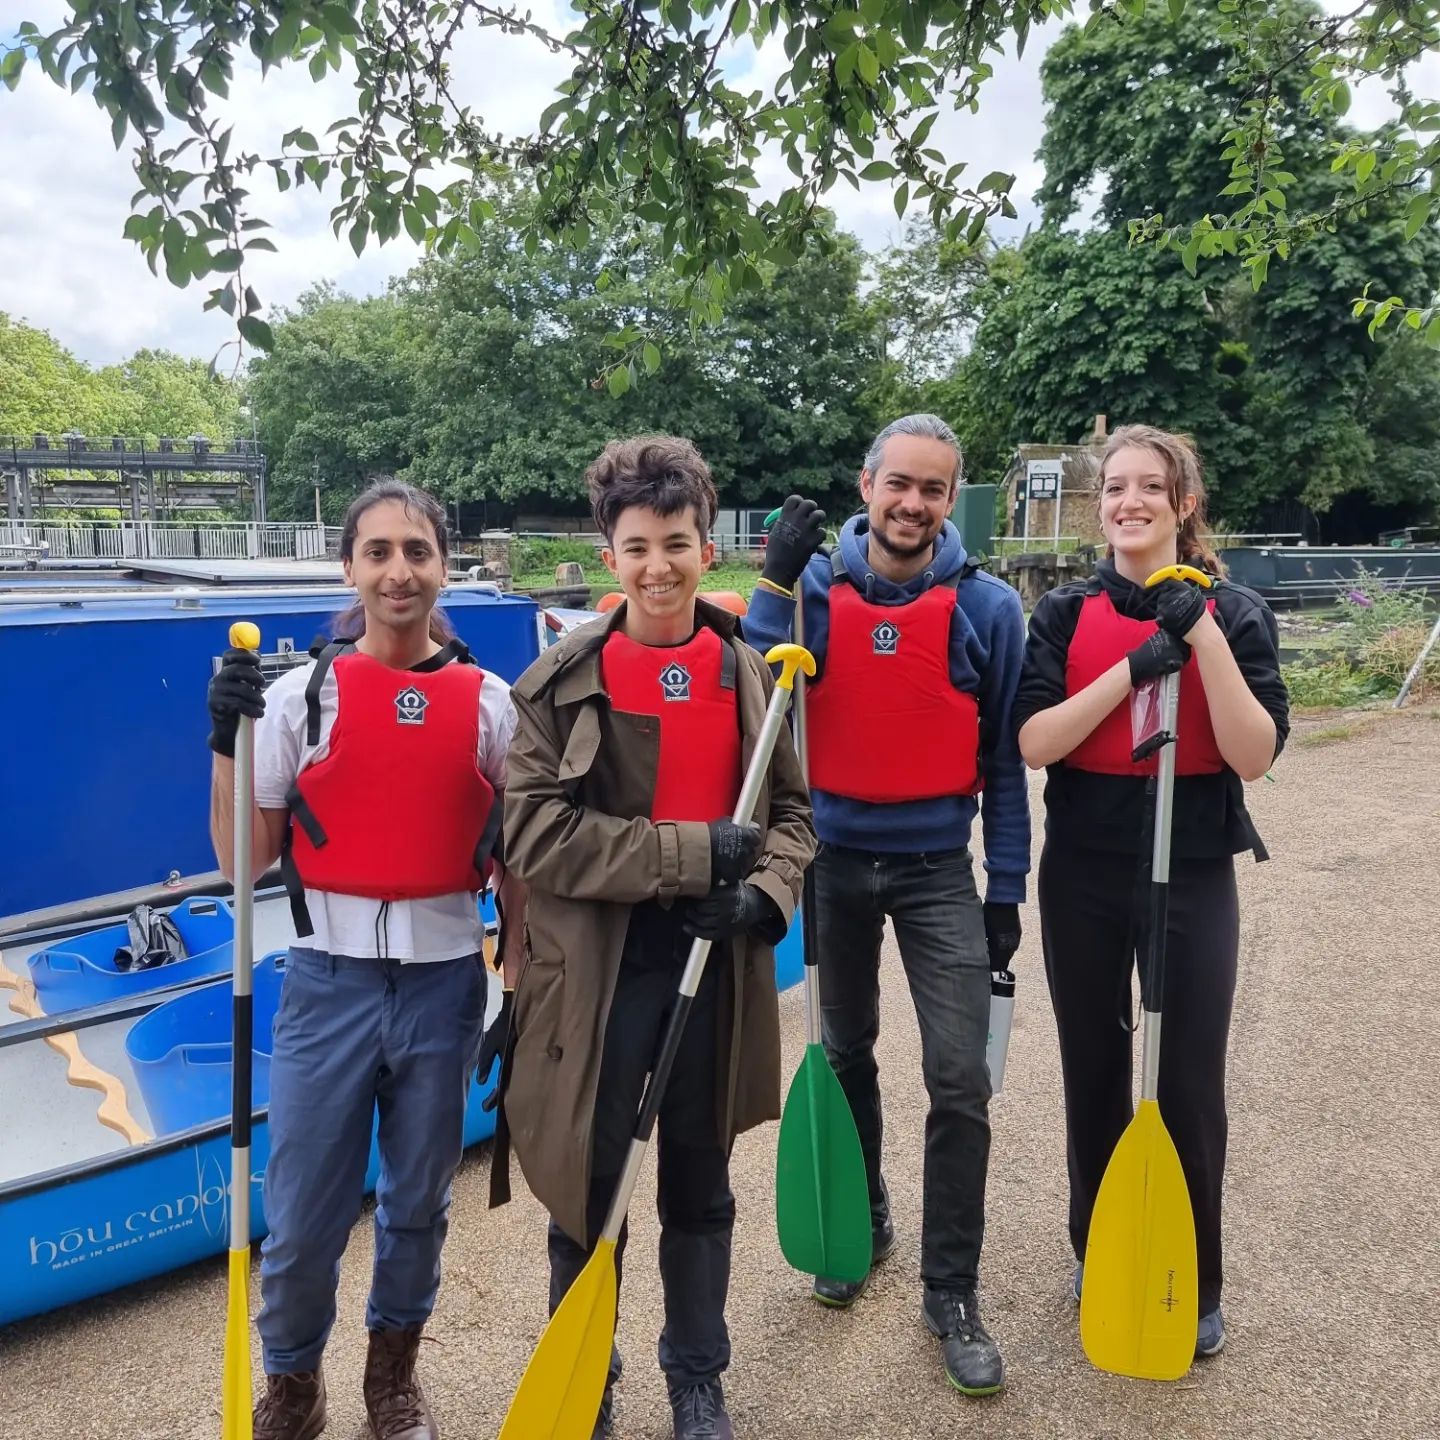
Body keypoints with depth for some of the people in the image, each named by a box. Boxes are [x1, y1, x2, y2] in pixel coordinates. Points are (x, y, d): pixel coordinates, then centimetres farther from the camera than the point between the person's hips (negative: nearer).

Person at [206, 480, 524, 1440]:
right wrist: (229, 742, -13)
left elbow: (514, 862, 5)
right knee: (302, 1217, 7)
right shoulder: (299, 696, -3)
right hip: (330, 980, -1)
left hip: (444, 983, 1)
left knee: (418, 1203, 17)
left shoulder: (489, 704, 0)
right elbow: (242, 859, -1)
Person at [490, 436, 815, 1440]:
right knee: (590, 1189, 11)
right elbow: (538, 835, -16)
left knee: (700, 1189, 18)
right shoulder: (562, 681, -8)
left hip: (717, 964, 3)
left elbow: (792, 813, 6)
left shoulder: (751, 674, 2)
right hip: (599, 969, -2)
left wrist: (764, 895, -14)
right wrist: (695, 852, -19)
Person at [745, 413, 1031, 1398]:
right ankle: (860, 1224, 40)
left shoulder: (988, 607, -6)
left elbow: (1004, 760, 0)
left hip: (938, 870, -1)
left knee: (960, 1082, -3)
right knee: (846, 1056, 17)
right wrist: (776, 584, -22)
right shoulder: (815, 590, -4)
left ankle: (953, 1290, 15)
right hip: (834, 861, 2)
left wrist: (1007, 890, -1)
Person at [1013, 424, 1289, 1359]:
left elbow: (1254, 756, -14)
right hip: (1084, 872, 2)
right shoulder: (1067, 613, 1)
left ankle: (1196, 1287, 26)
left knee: (1190, 1084, 4)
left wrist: (1202, 633, -22)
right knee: (1094, 1069, 13)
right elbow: (1034, 743, -11)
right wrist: (1130, 667, -22)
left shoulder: (1234, 611, -3)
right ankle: (1096, 1255, 34)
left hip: (1194, 874, -1)